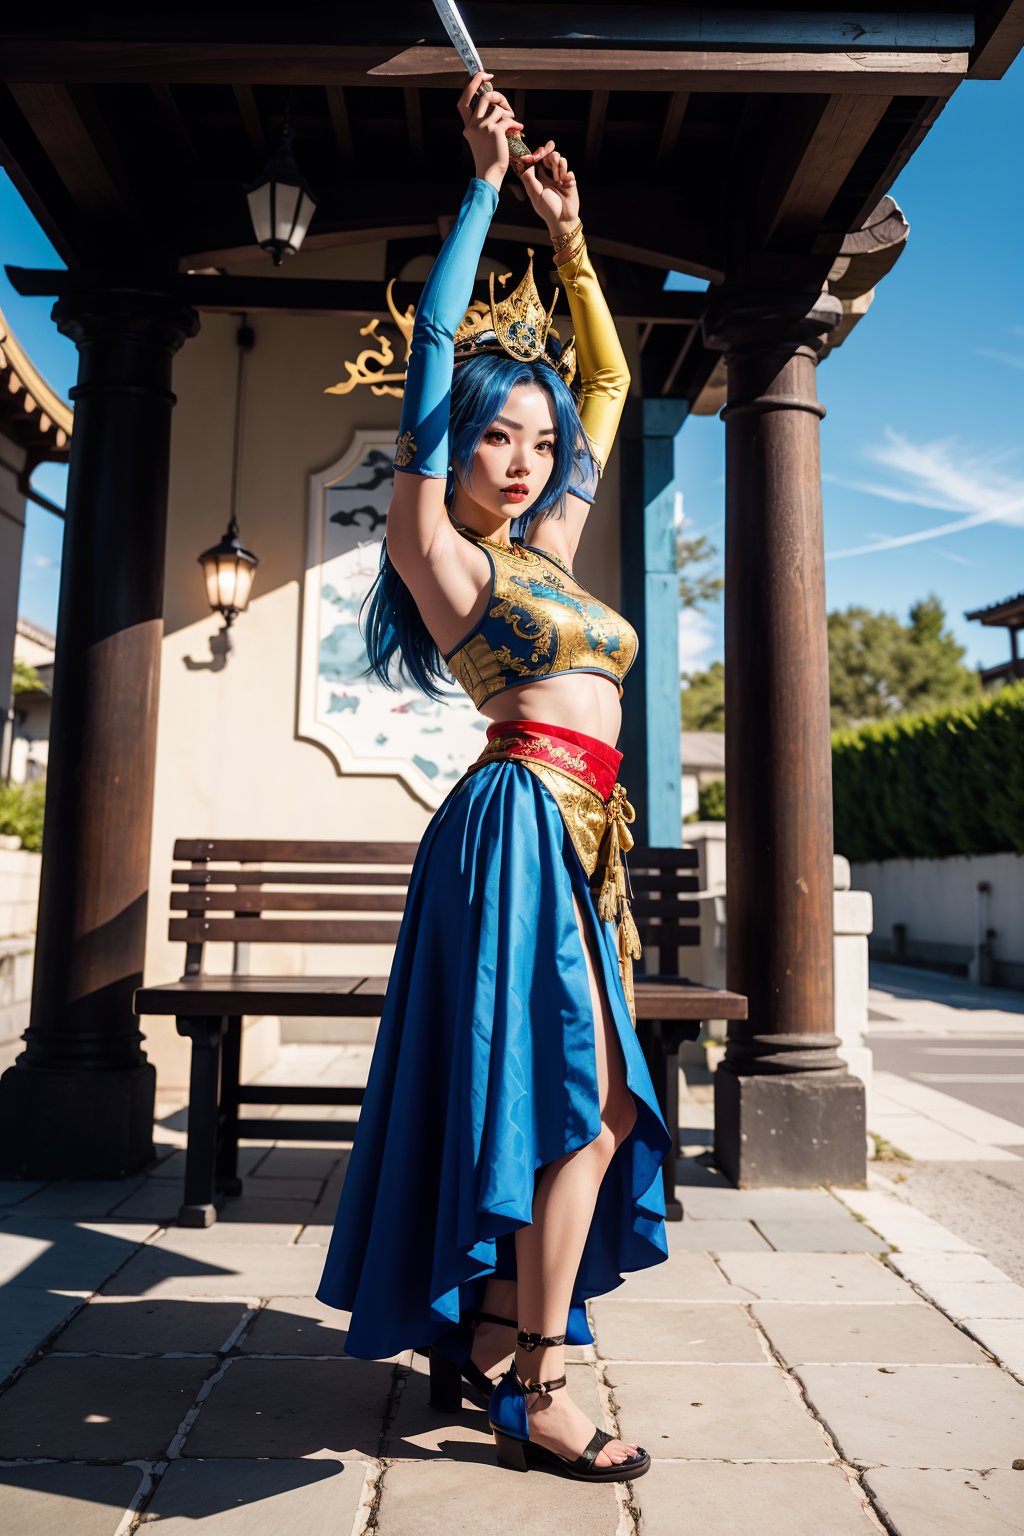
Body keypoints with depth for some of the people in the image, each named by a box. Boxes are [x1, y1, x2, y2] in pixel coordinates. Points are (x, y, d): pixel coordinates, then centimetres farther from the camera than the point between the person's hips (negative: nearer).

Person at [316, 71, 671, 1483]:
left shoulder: (544, 548, 20)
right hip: (522, 819, -8)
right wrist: (484, 183, 1)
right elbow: (435, 356, -3)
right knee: (592, 1099, -7)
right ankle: (538, 1391, 7)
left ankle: (482, 1345, 26)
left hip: (576, 833, 8)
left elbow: (608, 381, 26)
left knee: (558, 1106, 11)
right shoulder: (437, 548, 2)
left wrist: (568, 236, 25)